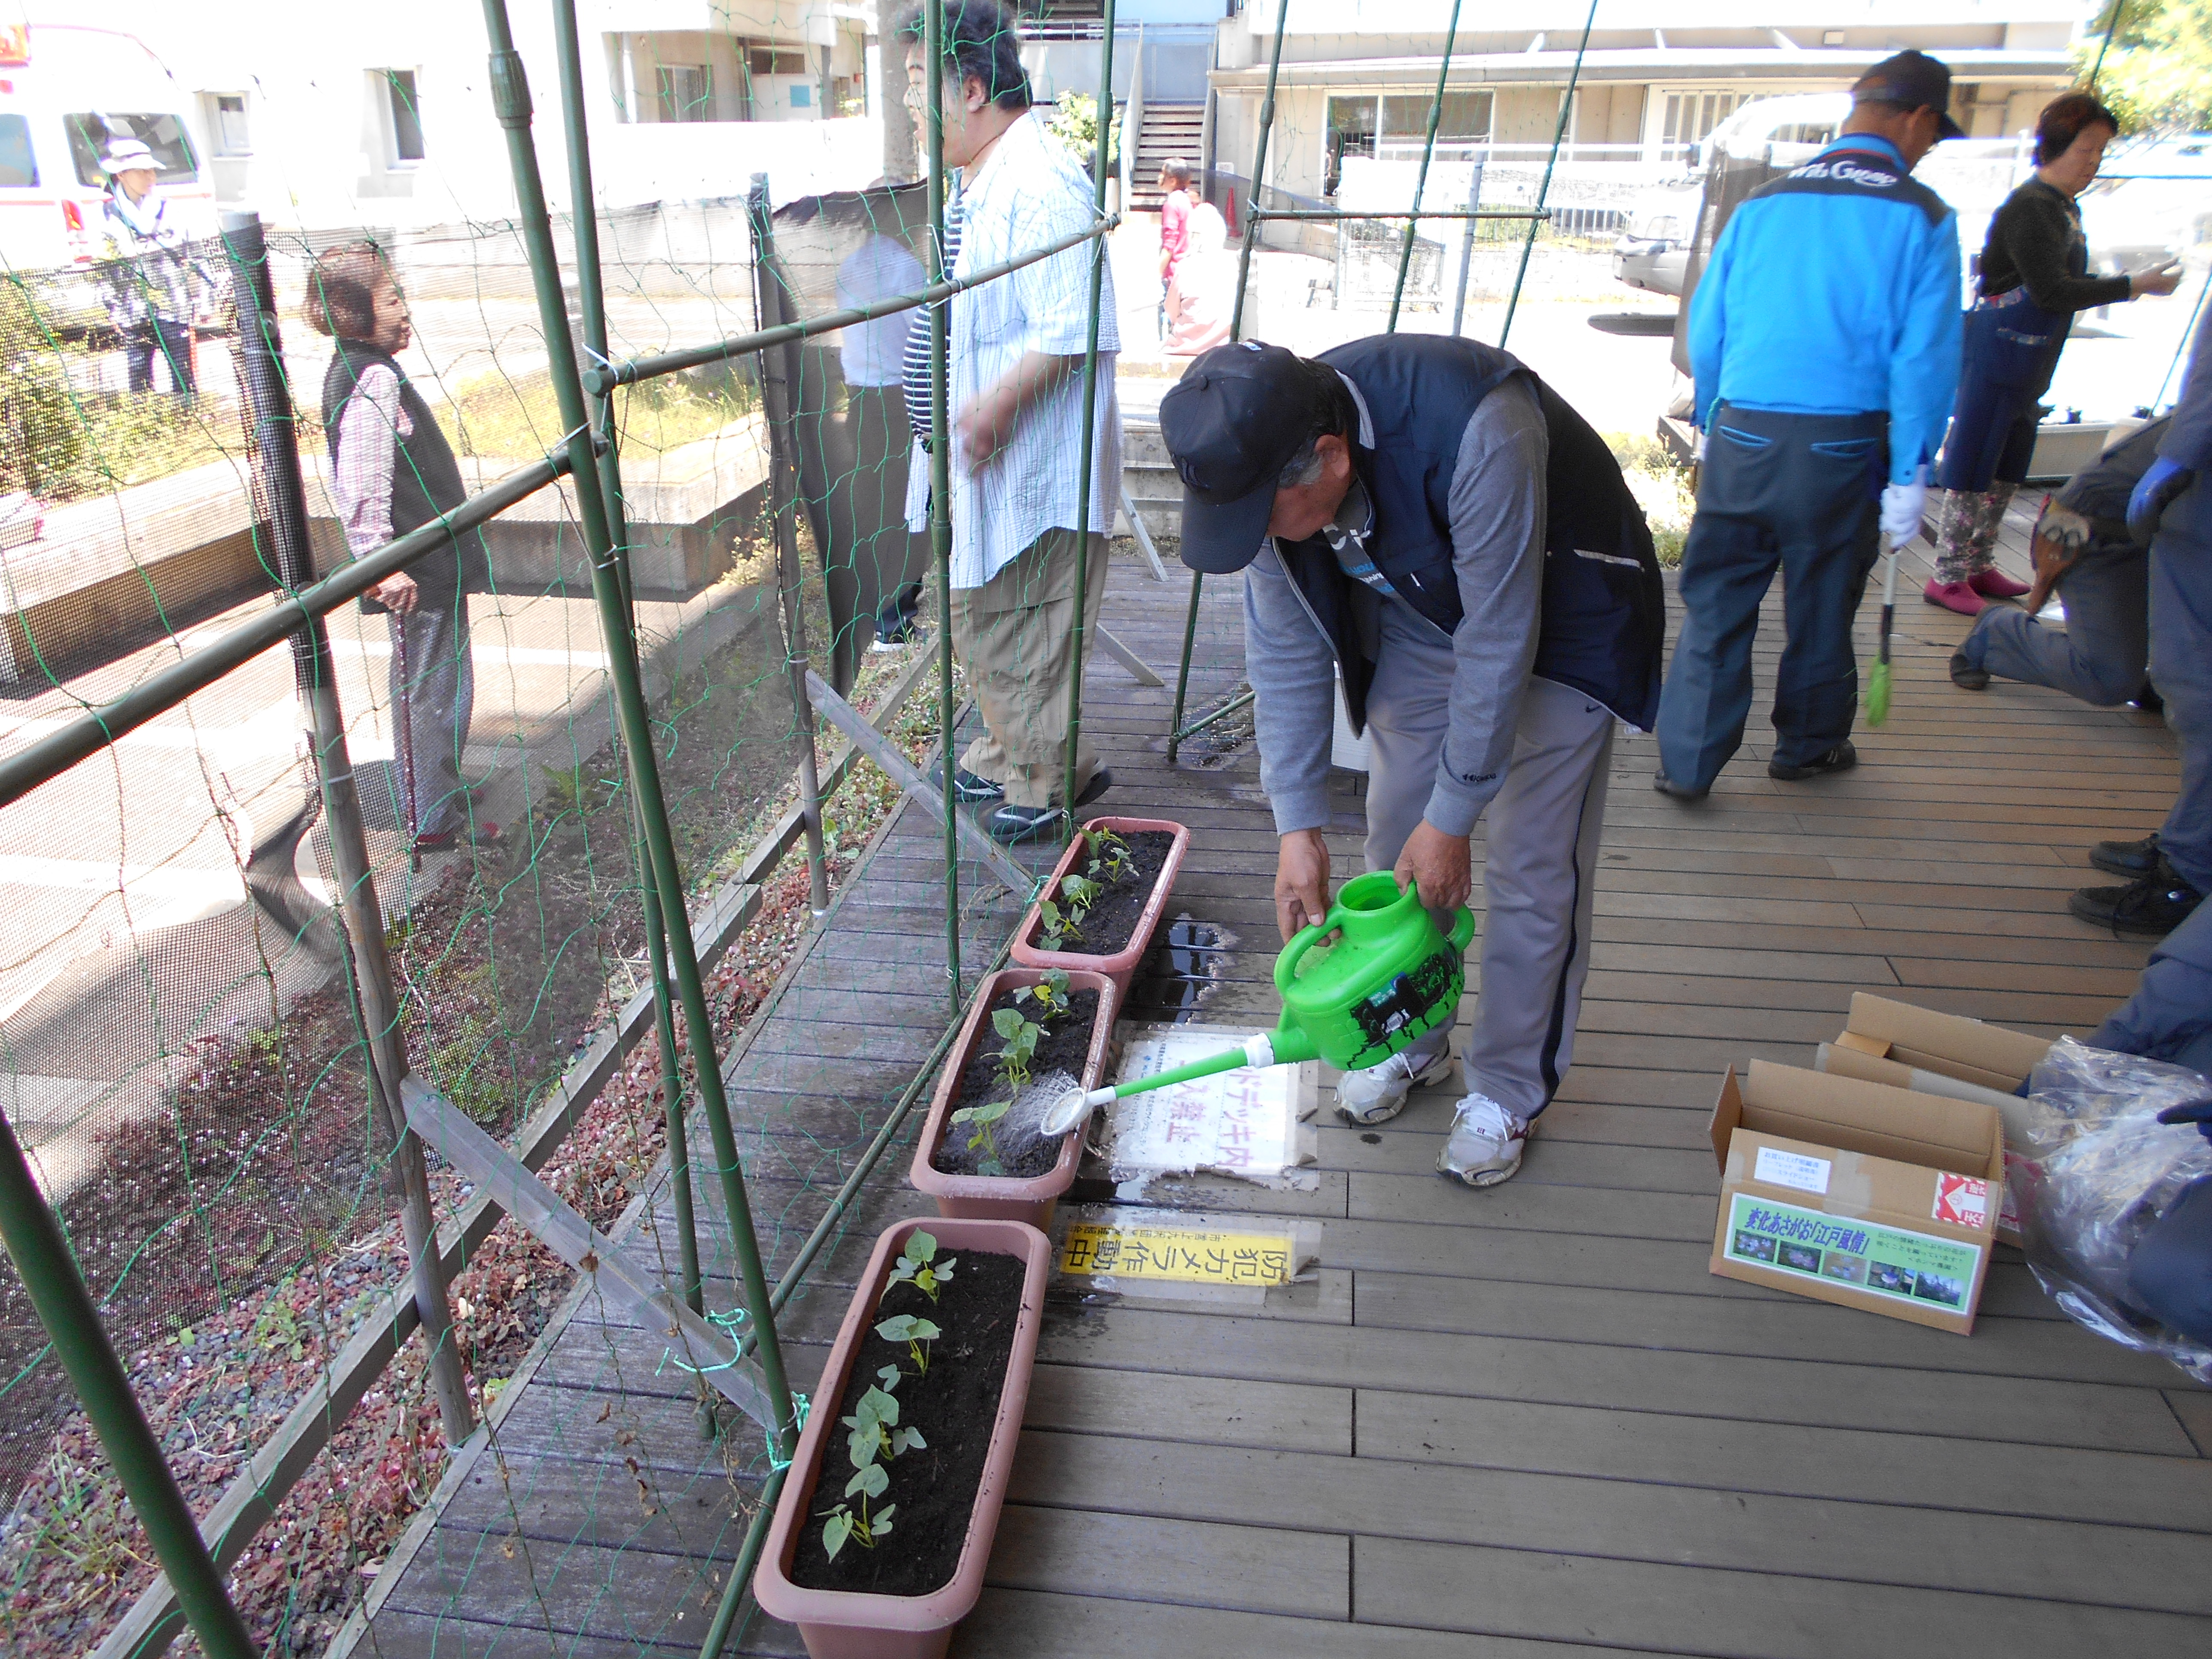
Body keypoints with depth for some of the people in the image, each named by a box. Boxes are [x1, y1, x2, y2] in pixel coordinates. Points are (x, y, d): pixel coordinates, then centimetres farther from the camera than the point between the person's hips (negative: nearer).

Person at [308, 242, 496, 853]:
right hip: (420, 572, -10)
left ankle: (429, 796, 35)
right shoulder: (373, 378, -18)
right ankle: (435, 821, 8)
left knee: (422, 686, 21)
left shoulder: (358, 370, 13)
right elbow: (364, 483, -27)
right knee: (438, 689, -2)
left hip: (424, 562, 10)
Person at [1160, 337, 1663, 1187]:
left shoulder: (1476, 435, -41)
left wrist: (1452, 818, -24)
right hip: (1418, 617, 5)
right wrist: (1298, 827, -13)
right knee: (1395, 836, 7)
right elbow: (1285, 654, -12)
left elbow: (1499, 644, -32)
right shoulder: (1266, 466, -21)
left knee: (1533, 868, -4)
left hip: (1559, 620, -5)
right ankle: (1411, 1042, 29)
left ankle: (1508, 1090, 15)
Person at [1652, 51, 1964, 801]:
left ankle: (1686, 763, 8)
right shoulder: (1921, 216, -3)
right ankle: (1808, 746, 32)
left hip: (1741, 437, 2)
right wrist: (1909, 477, -3)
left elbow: (1705, 330, 9)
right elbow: (1926, 360, -7)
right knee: (1821, 607, 14)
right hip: (1841, 448, -2)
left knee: (1715, 605, 7)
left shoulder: (1761, 204, 7)